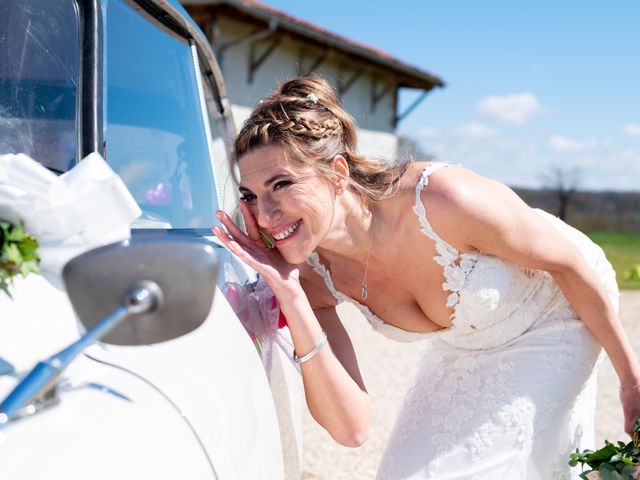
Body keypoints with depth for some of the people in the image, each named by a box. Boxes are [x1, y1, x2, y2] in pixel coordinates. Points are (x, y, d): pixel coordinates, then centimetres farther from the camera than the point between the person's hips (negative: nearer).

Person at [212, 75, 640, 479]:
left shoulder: (441, 200, -38)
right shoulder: (313, 275, -22)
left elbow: (568, 262, -22)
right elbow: (352, 428, -27)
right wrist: (289, 296, -36)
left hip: (561, 315, -4)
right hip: (464, 348, 5)